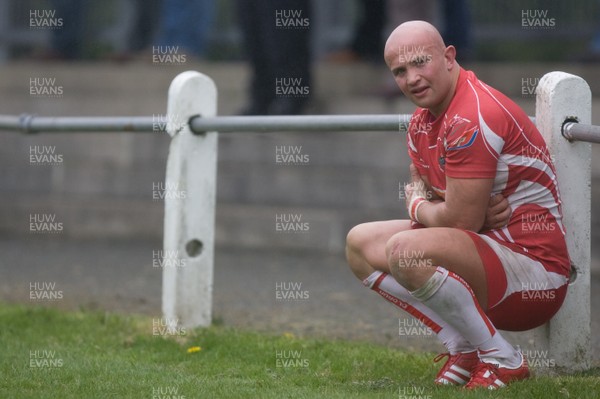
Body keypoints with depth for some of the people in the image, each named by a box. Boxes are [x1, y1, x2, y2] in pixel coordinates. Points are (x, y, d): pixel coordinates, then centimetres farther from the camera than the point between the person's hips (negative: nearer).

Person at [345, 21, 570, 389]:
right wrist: (420, 201, -7)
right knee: (361, 244, 10)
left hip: (535, 269, -11)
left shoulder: (474, 117, -22)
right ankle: (463, 347, 2)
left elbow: (461, 220, -24)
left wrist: (420, 209, -3)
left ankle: (502, 360, -16)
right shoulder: (423, 119, 9)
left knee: (405, 249, -32)